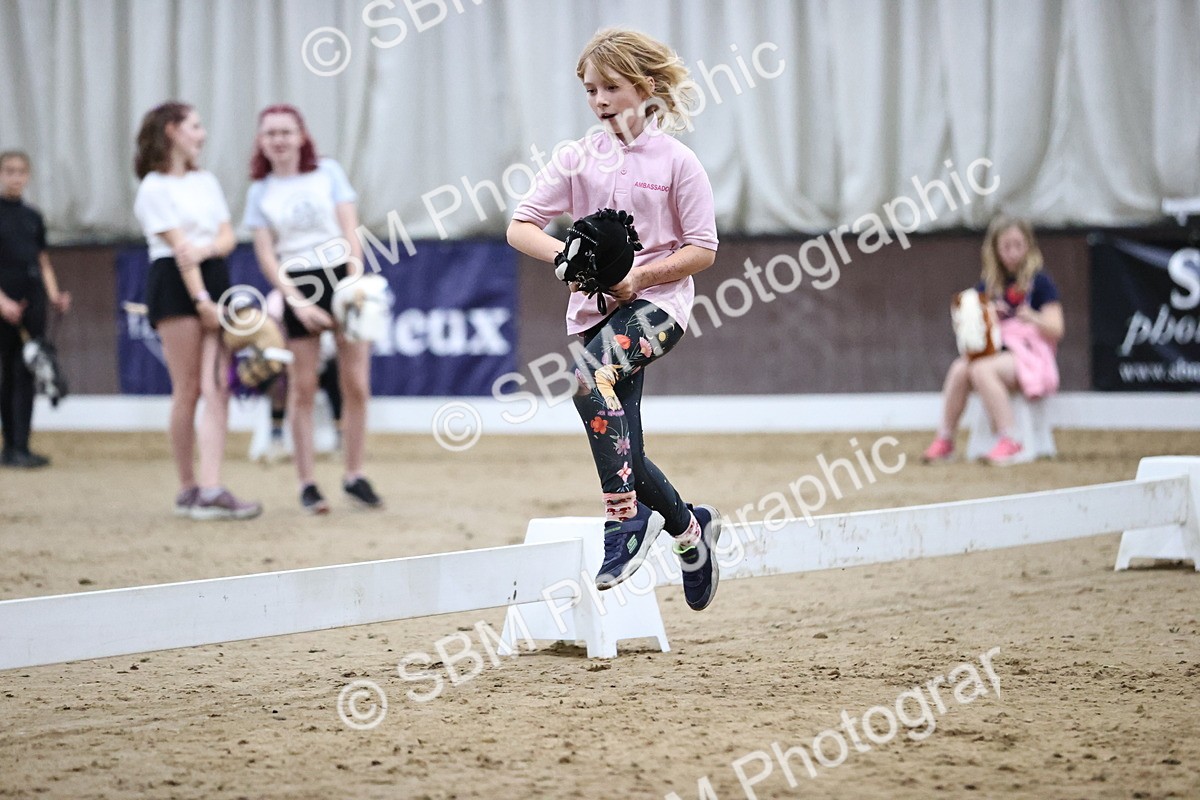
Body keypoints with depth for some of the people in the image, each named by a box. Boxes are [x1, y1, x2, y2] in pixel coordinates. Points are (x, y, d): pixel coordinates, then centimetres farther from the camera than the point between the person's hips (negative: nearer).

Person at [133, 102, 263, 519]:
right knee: (188, 389, -3)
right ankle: (188, 487, 6)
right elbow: (179, 245, -11)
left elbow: (227, 237, 10)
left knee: (218, 389, -7)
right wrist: (201, 300, -17)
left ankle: (210, 491, -14)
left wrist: (205, 249, -13)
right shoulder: (155, 188, -3)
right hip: (176, 285, -6)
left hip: (215, 280, 6)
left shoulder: (207, 182, 18)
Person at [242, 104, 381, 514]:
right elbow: (266, 254, 1)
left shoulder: (328, 172, 5)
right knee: (303, 388, 0)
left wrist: (355, 280, -13)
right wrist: (297, 301, -11)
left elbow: (350, 230, 0)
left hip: (343, 277, 0)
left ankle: (354, 476, 9)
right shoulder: (260, 192, 6)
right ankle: (307, 484, 5)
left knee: (356, 385, -2)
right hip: (297, 285, 0)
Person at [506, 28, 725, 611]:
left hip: (655, 302, -5)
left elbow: (702, 251, -4)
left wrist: (640, 275, -18)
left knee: (589, 376, -34)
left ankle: (625, 519, -29)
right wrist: (567, 256, -17)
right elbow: (520, 227, 3)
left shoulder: (675, 161, -4)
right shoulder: (579, 159, 5)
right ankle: (689, 526, 30)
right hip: (594, 306, 5)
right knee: (623, 454, 3)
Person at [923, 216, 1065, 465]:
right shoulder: (988, 284, 15)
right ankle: (945, 440, -21)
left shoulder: (1039, 282, 0)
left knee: (981, 370, -33)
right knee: (959, 369, -26)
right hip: (993, 352, 5)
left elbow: (1055, 330, -6)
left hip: (1028, 354, -5)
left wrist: (1031, 318, -26)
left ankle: (1008, 442, -32)